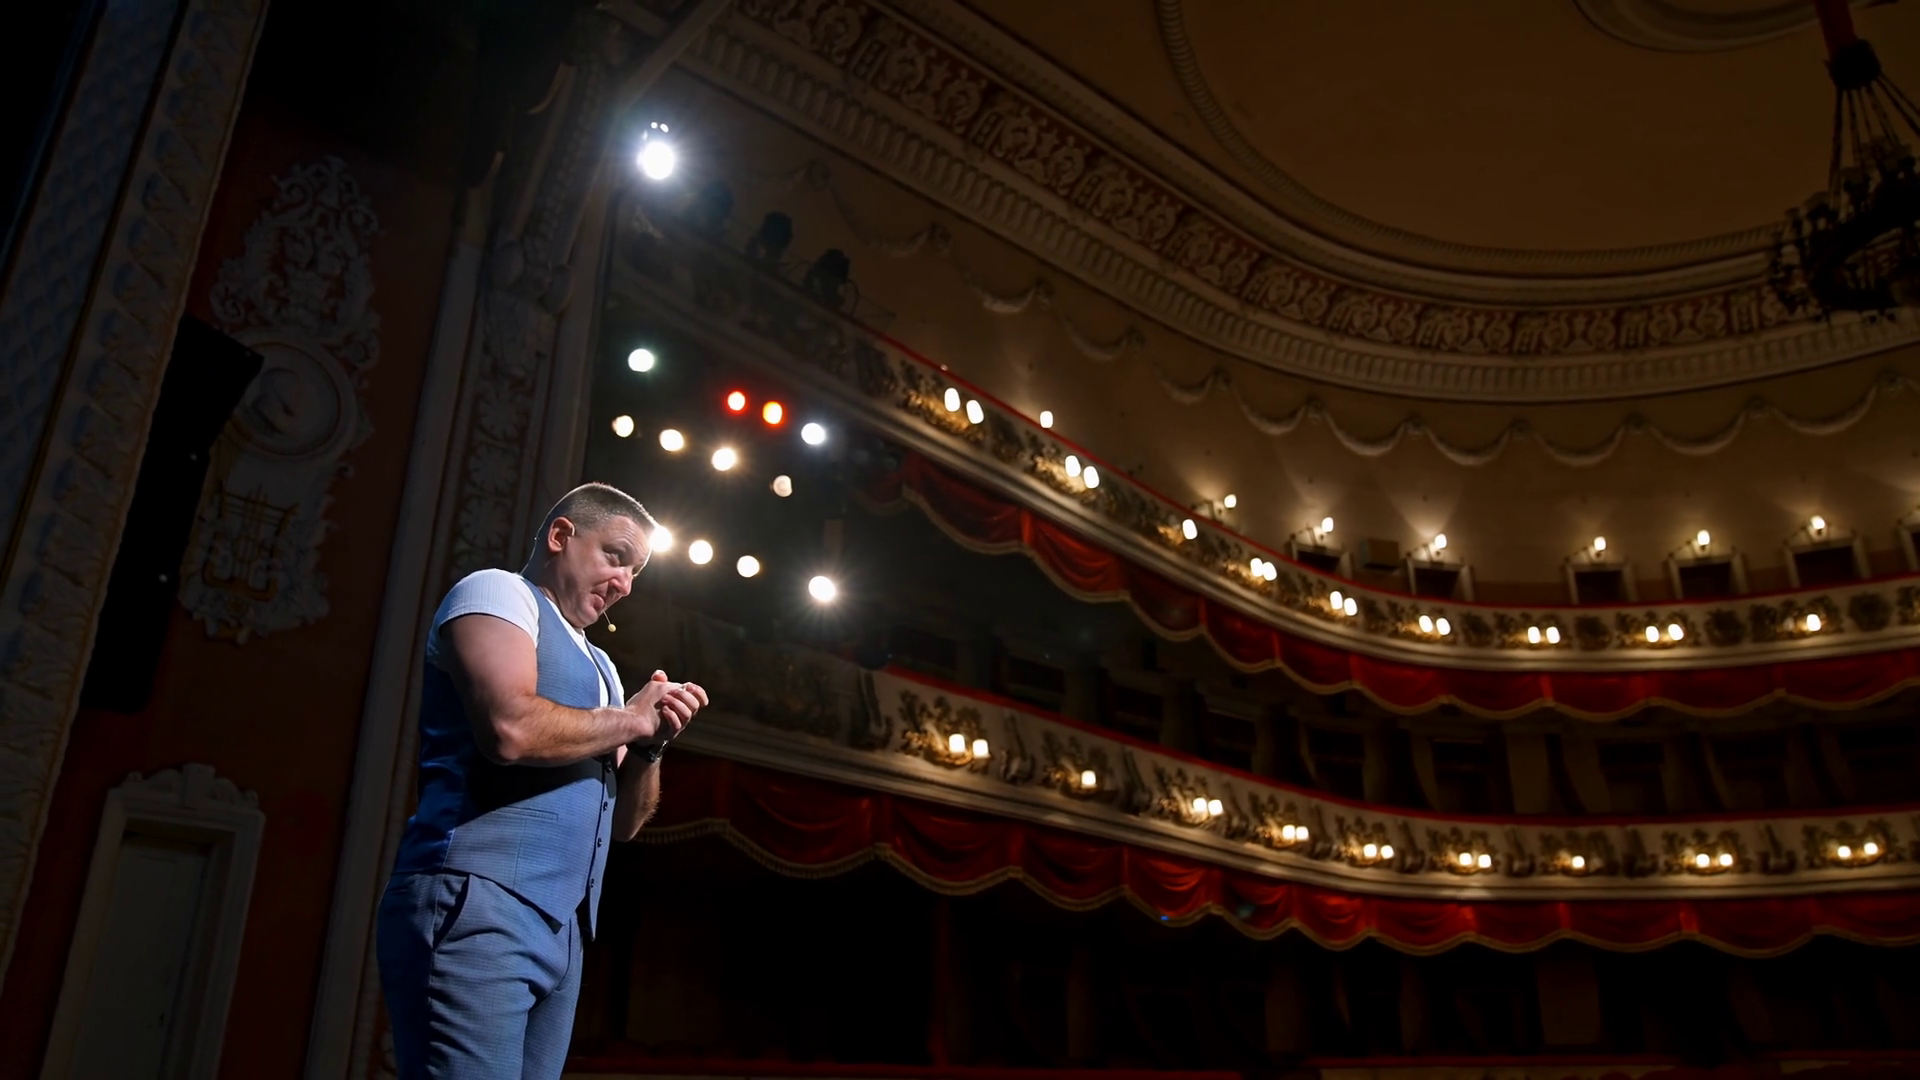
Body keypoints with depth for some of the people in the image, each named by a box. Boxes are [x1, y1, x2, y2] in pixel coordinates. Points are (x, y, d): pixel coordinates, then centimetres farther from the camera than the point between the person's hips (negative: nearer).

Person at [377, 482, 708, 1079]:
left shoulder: (598, 666, 25)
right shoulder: (497, 591, 1)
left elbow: (622, 822, 22)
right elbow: (511, 728, -19)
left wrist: (651, 743, 3)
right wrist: (632, 719, -4)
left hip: (560, 930, 8)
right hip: (475, 903, -8)